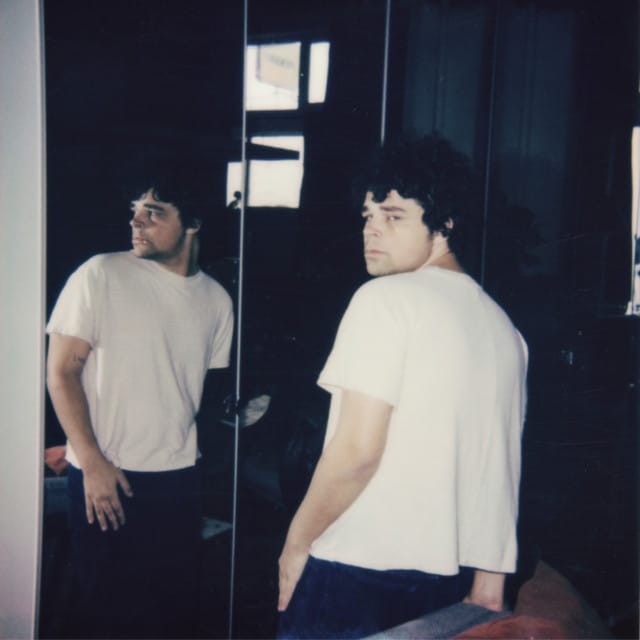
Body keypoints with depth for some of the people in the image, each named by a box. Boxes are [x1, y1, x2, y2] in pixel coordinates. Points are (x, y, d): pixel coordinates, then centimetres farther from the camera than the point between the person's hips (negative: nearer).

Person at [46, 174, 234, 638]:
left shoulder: (216, 299, 5)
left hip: (179, 478, 4)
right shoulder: (101, 275, -7)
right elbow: (61, 371, -8)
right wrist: (92, 463, -12)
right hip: (104, 476, -3)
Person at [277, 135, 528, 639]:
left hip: (357, 570, -7)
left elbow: (358, 449, -19)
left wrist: (296, 543, -6)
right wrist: (489, 578, 18)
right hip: (450, 582, 7)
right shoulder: (503, 326, 11)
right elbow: (501, 465, 13)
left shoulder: (386, 299, -12)